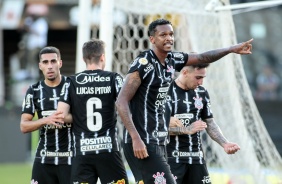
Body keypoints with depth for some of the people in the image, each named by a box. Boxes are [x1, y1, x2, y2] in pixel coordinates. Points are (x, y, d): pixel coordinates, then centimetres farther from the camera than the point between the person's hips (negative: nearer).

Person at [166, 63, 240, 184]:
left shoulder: (202, 93, 12)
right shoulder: (167, 92, -7)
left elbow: (210, 124, 16)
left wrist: (225, 144, 0)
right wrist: (187, 130, -23)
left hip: (196, 158, 6)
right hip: (172, 158, -6)